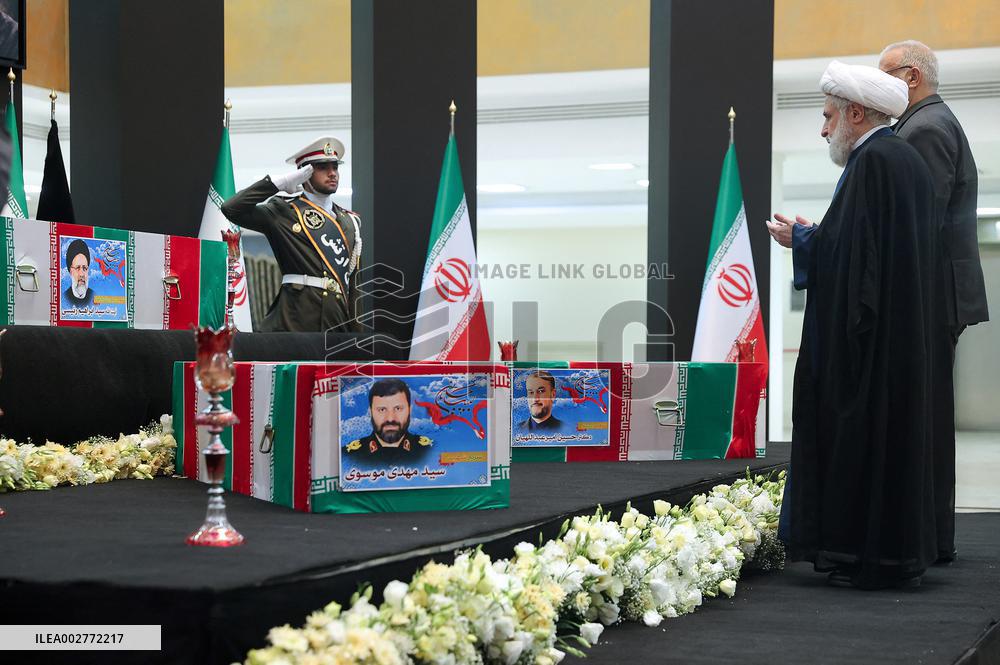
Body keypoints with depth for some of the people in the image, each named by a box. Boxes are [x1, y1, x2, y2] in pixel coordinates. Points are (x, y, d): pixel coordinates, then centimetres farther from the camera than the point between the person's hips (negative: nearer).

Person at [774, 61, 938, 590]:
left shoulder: (871, 163, -14)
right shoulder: (908, 160, 16)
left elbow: (853, 251, -21)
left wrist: (804, 241, -7)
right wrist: (815, 237, 19)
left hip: (871, 333, -10)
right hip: (906, 336, 10)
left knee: (862, 433, -5)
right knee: (897, 429, 12)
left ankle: (865, 556, -2)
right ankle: (903, 554, 16)